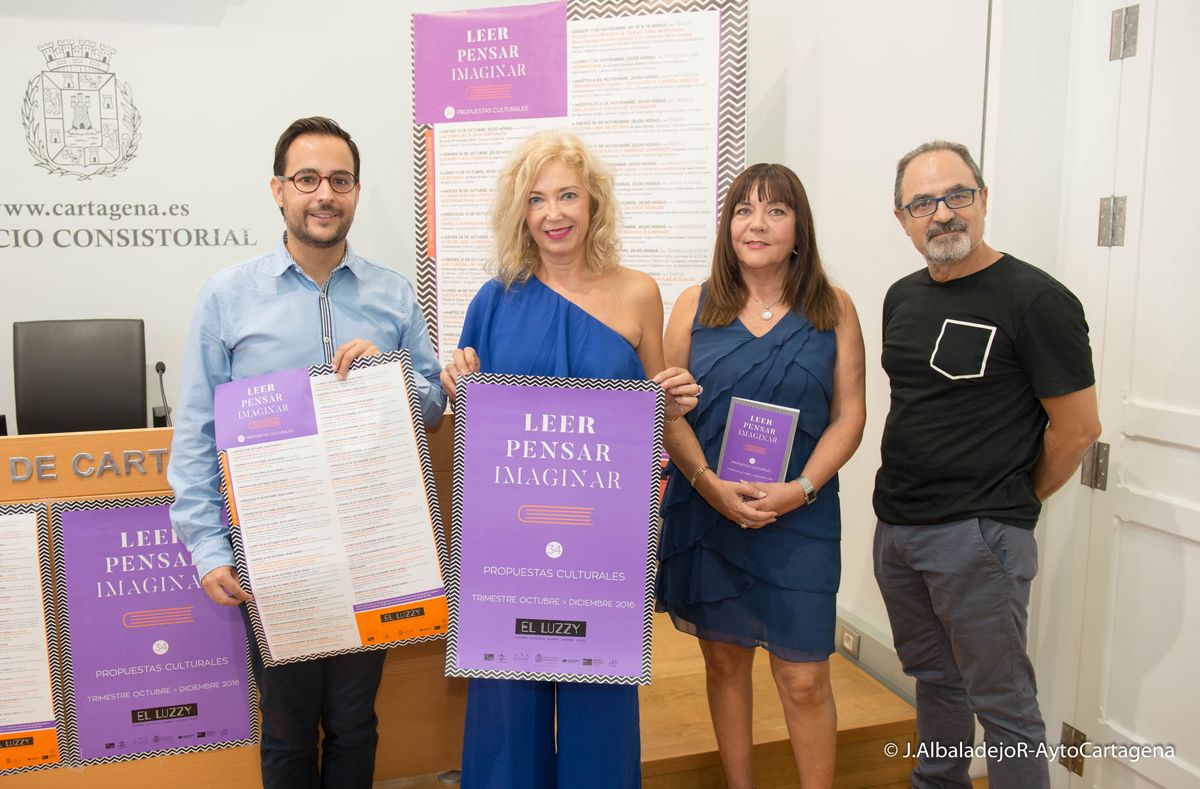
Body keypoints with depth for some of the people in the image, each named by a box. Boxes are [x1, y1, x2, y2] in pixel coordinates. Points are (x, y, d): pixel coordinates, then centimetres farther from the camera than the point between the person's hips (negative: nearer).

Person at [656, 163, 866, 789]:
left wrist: (801, 488, -13)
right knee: (724, 661, 14)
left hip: (800, 519, -1)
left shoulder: (833, 309, 3)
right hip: (705, 514, 2)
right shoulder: (695, 305, 4)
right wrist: (710, 484, -13)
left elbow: (849, 415, 1)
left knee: (804, 680, 1)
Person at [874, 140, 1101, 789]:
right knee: (932, 678, 22)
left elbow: (1077, 426, -10)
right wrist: (907, 502, 13)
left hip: (978, 538, -7)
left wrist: (1013, 502, 0)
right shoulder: (902, 298, 9)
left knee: (1001, 700, 5)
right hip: (895, 526, 7)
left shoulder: (1036, 299, -12)